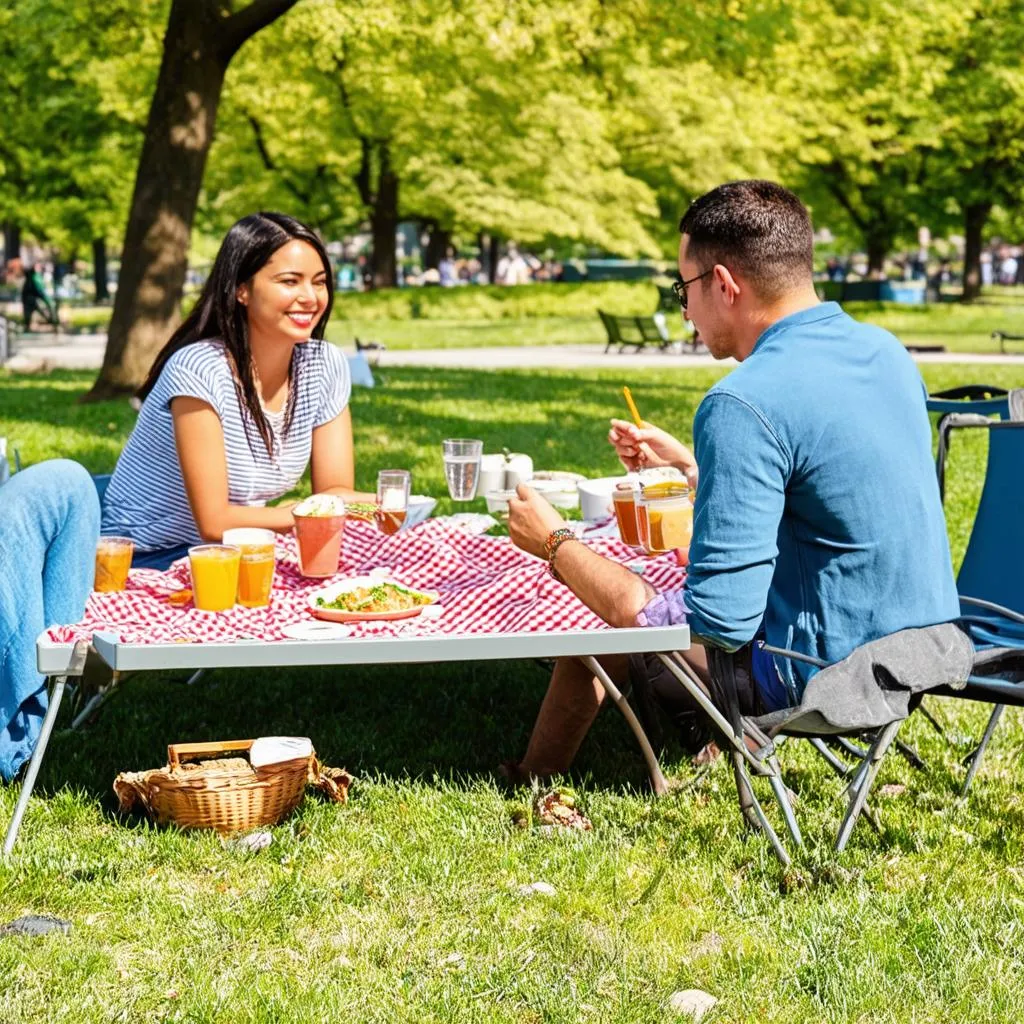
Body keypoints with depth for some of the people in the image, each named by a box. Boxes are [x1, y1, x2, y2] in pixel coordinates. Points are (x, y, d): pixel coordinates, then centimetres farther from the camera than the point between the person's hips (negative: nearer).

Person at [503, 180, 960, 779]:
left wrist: (554, 545, -13)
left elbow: (717, 622, -24)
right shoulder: (881, 349, 3)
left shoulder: (745, 406, -24)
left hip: (825, 680, -9)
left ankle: (531, 786, 31)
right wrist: (685, 461, 25)